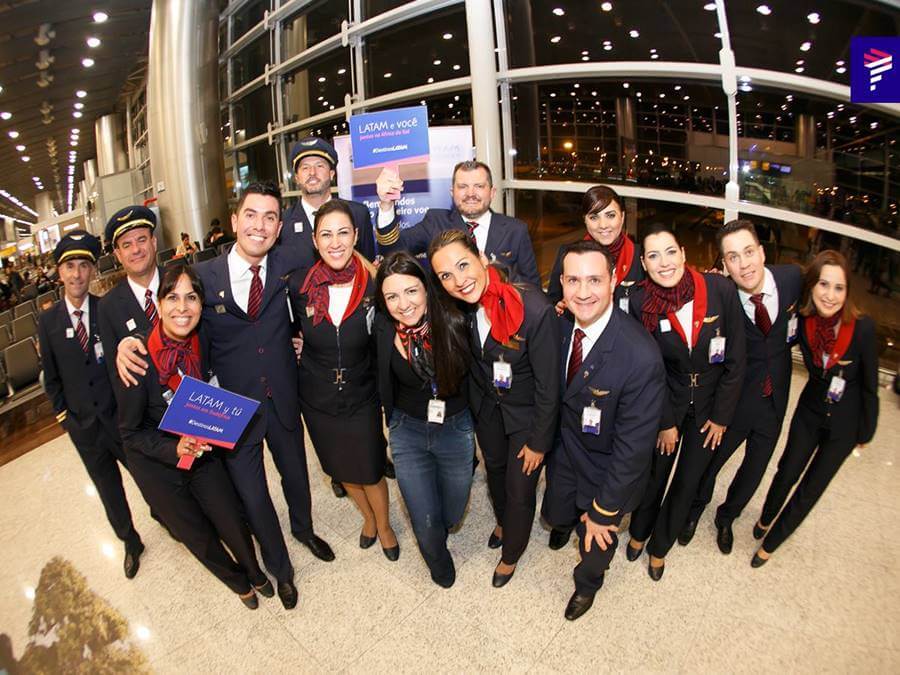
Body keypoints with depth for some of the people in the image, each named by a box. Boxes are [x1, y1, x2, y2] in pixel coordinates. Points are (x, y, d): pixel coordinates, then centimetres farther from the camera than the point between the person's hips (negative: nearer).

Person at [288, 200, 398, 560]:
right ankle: (368, 517, 53)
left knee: (370, 471, 12)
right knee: (341, 469, 22)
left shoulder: (374, 283, -18)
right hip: (317, 399, 2)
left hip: (362, 397, -2)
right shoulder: (298, 284, -16)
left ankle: (384, 525, 45)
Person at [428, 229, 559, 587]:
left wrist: (538, 441, -14)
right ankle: (502, 522, 61)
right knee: (494, 467, 28)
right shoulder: (462, 306, -20)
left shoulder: (536, 309, -35)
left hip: (527, 413, -4)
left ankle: (511, 554, 46)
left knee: (520, 490, 13)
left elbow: (548, 384, -24)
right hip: (486, 405, 5)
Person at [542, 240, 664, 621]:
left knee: (595, 542, 21)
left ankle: (587, 583, 57)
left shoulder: (641, 357, -35)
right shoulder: (560, 324, -16)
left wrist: (603, 510, -17)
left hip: (607, 469, -4)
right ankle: (567, 521, 66)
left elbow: (634, 446, -26)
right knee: (555, 515, 28)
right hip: (565, 448, 4)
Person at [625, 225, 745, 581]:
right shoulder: (640, 302, -19)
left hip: (710, 404, 1)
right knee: (655, 474, 14)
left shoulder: (720, 288, -19)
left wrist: (721, 416, -7)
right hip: (666, 401, -1)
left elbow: (736, 358, -10)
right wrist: (664, 422, -8)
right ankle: (639, 532, 43)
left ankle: (660, 546, 37)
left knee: (687, 482, 13)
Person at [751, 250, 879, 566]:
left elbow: (869, 384, -13)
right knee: (787, 472, 14)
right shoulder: (804, 321, -18)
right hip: (809, 411, 2)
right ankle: (766, 517, 44)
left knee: (811, 488, 11)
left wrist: (865, 432, -3)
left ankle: (771, 542, 32)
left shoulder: (863, 327, -25)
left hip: (845, 423, -1)